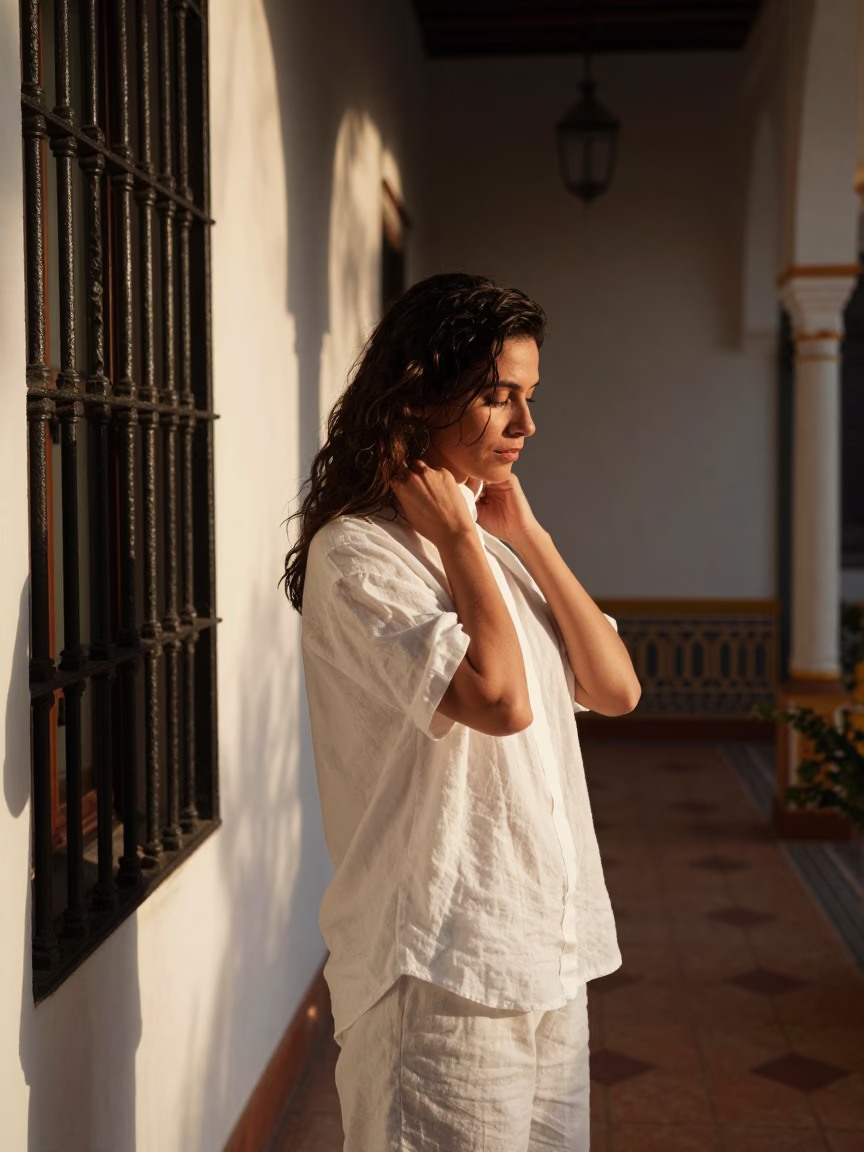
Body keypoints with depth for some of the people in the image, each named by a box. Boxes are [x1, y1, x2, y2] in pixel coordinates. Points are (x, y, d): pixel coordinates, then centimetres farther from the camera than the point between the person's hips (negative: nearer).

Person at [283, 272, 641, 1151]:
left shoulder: (494, 545, 12)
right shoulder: (357, 551, -14)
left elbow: (617, 690, 4)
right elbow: (499, 699, -26)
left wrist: (526, 534, -1)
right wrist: (456, 533, -15)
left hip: (549, 947, 8)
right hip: (442, 962, -8)